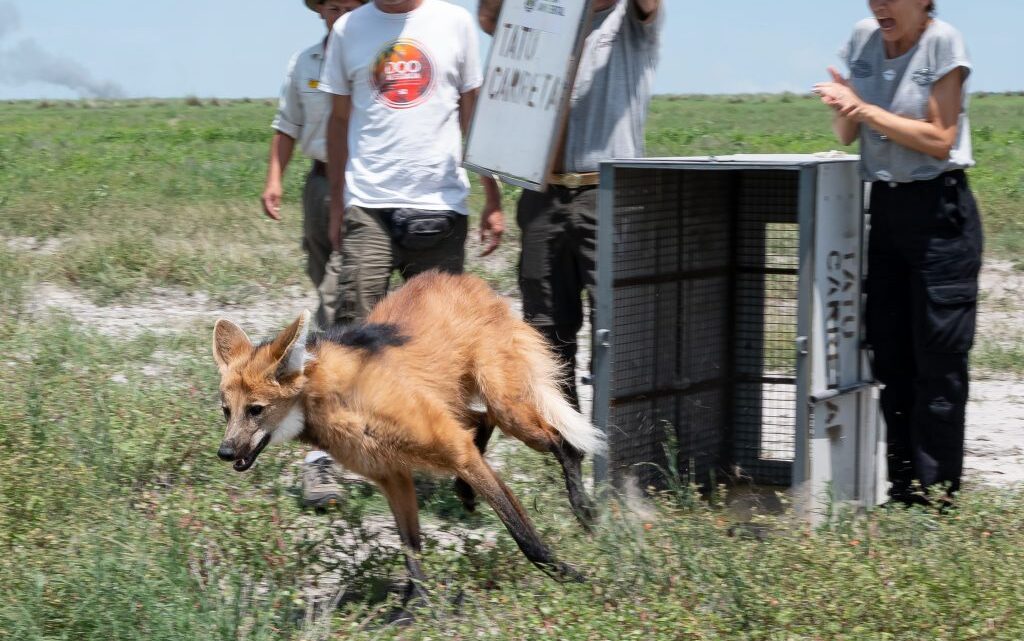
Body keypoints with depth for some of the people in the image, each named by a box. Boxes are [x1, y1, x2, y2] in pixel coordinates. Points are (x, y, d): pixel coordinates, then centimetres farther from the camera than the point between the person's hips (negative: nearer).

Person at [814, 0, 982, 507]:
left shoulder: (943, 42, -10)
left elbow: (940, 140, -14)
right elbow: (847, 136, 9)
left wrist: (866, 110, -18)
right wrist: (844, 109, -13)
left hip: (938, 209, -6)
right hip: (884, 205, 6)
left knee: (939, 356, -4)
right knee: (890, 352, 8)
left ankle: (936, 499, 0)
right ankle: (902, 490, 15)